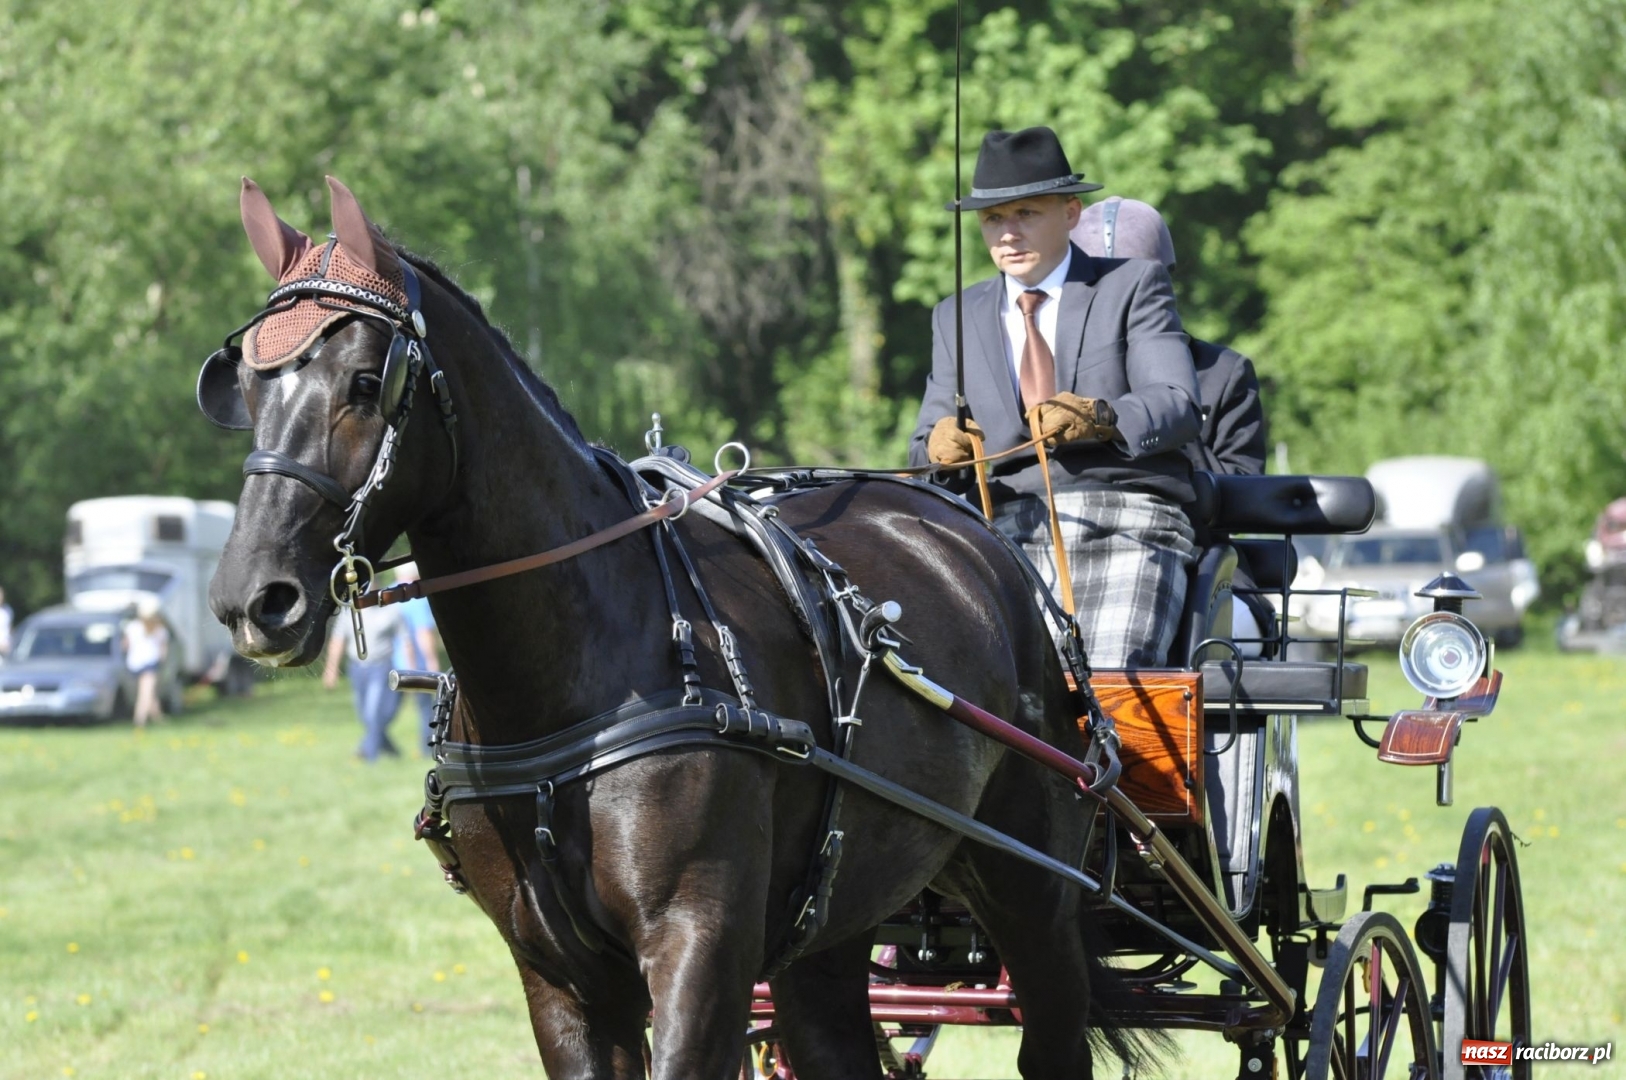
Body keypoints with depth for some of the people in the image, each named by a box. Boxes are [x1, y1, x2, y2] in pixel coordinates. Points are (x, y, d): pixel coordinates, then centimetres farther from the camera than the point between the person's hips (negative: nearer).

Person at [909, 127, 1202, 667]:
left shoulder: (1133, 287, 11)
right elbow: (929, 439, 15)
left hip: (1124, 526, -3)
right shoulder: (957, 317, 23)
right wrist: (938, 443, -12)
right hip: (1009, 534, 3)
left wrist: (1101, 417, -24)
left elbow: (1180, 407, -2)